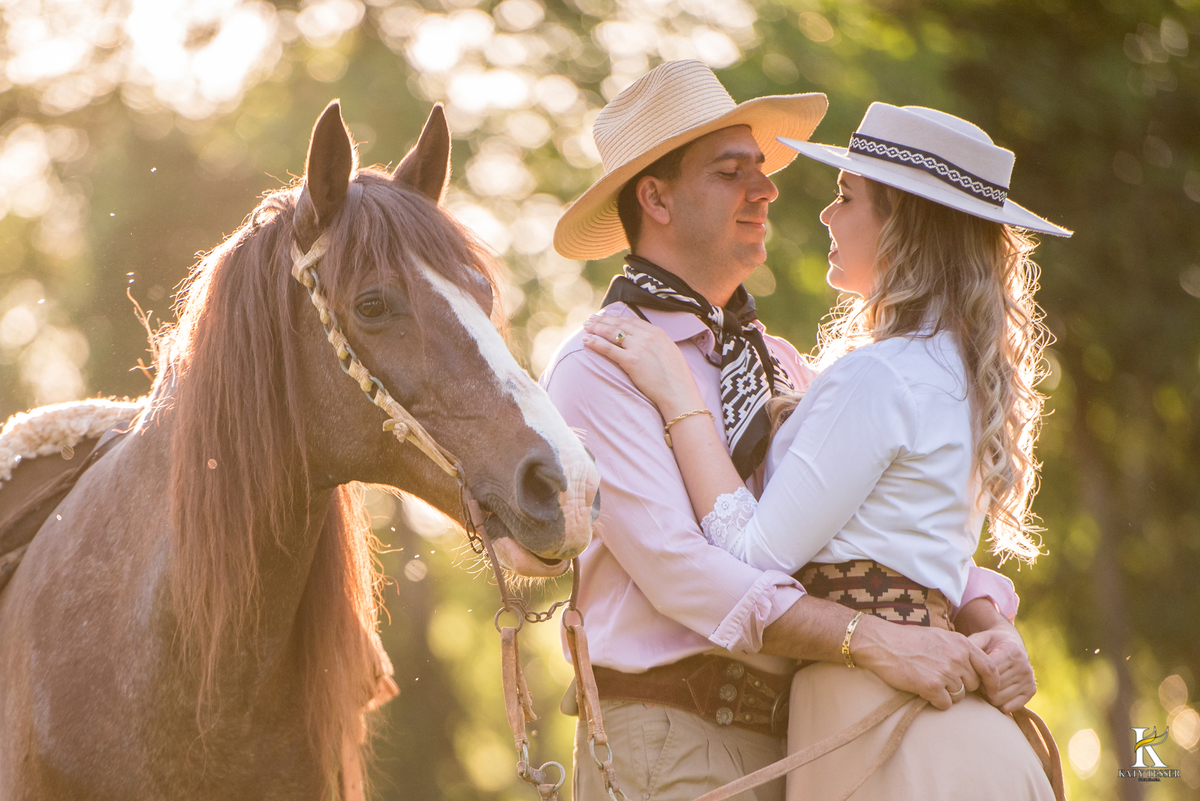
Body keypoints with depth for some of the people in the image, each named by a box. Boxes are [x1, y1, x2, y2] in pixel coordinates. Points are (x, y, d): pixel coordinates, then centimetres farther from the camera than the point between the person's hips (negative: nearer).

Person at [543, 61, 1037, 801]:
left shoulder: (780, 365, 17)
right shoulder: (599, 368, -7)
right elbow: (674, 566, -19)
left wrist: (987, 624, -8)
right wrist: (873, 641, -25)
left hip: (793, 740, 7)